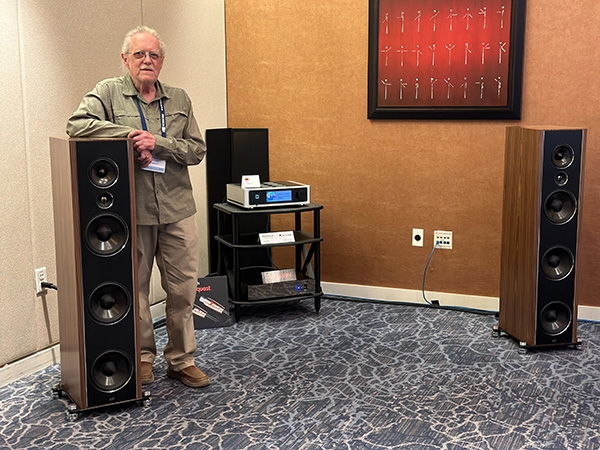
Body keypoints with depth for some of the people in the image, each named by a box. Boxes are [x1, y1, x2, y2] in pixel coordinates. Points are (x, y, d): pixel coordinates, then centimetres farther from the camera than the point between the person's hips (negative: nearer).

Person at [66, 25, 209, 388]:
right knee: (135, 287, 8)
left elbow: (197, 151, 3)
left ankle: (182, 360, 21)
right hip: (132, 211, -2)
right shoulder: (108, 93, 1)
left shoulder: (179, 99, 9)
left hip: (177, 210, 3)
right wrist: (130, 135, -20)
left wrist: (157, 143, -13)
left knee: (183, 288, 6)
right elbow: (77, 125, -16)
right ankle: (142, 357, 27)